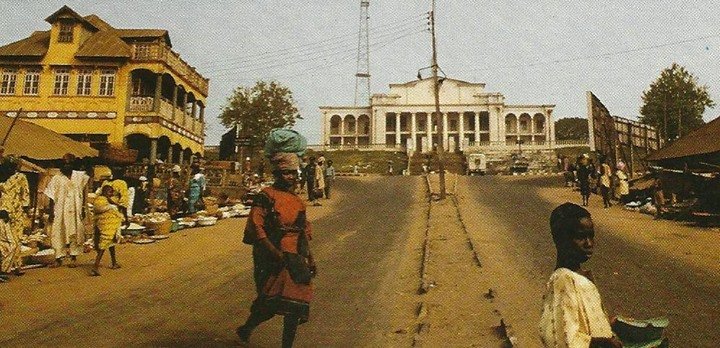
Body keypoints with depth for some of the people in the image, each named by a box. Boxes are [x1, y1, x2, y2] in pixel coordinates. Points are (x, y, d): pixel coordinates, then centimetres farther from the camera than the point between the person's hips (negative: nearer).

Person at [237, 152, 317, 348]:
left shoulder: (298, 201, 14)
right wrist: (275, 252, -22)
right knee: (270, 303, -4)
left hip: (295, 259, 6)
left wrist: (310, 260, 18)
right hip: (272, 259, -6)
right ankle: (246, 329, 25)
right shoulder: (266, 196, -7)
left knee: (296, 305, 6)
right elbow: (256, 227, -15)